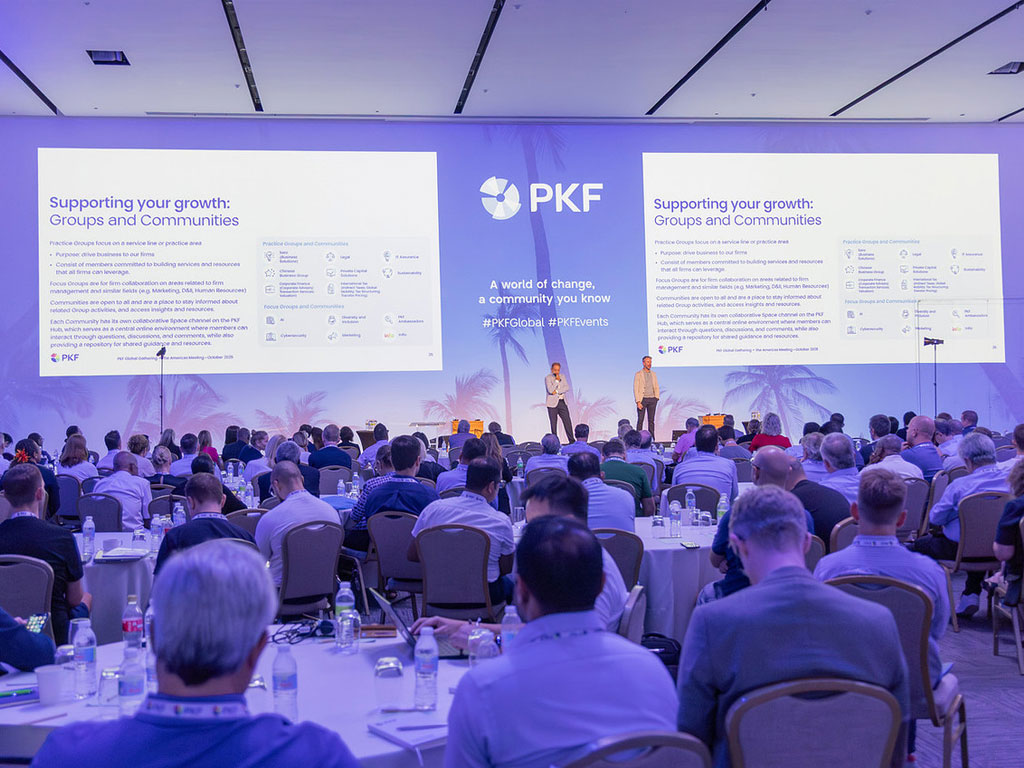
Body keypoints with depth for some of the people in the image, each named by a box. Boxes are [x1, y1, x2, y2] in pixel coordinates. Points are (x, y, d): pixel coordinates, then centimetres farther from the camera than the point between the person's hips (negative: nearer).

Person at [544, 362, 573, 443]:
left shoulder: (562, 377, 11)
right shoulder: (547, 378, -5)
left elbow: (567, 387, -2)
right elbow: (550, 390, -18)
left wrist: (557, 391, -14)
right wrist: (556, 380, -16)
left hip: (562, 402, 4)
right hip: (552, 403, -4)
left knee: (567, 422, -1)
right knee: (553, 424, 1)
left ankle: (571, 440, 4)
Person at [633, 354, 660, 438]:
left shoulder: (653, 374, 12)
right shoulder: (638, 374, -3)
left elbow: (657, 388, 15)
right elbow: (635, 389, -8)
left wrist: (656, 398, 0)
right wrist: (638, 402, -16)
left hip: (652, 400, 4)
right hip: (642, 399, -4)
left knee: (651, 420, 5)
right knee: (640, 420, -4)